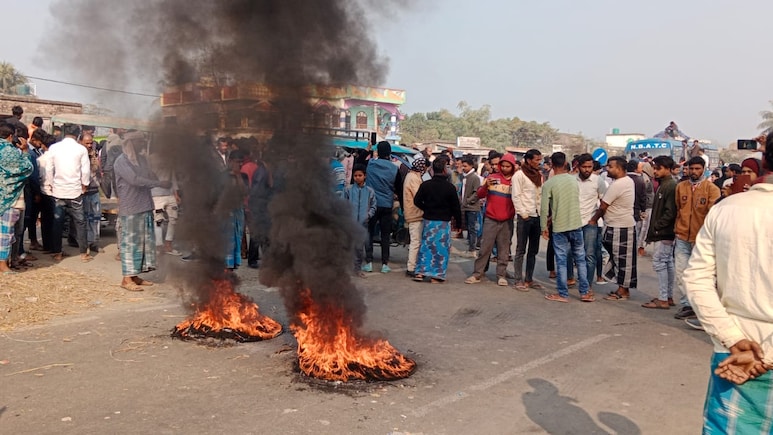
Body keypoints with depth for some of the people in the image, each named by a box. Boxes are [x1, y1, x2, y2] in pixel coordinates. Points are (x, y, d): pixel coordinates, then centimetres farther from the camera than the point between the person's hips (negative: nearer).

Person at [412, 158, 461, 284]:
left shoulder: (425, 185, -2)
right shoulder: (450, 187, -9)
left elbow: (417, 201, 0)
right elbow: (456, 206, -6)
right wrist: (458, 221, 3)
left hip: (428, 220, 3)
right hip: (444, 221, -3)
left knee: (426, 245, 12)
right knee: (441, 247, 4)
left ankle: (420, 272, 8)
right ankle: (436, 275, 5)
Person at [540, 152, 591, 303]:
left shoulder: (548, 184, -11)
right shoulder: (574, 180, 4)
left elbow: (544, 208, -12)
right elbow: (576, 202, 12)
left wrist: (544, 227, 1)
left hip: (559, 228, -4)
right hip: (576, 225, 4)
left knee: (561, 261, 4)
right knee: (580, 259, 12)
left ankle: (563, 294, 9)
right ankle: (585, 292, 15)